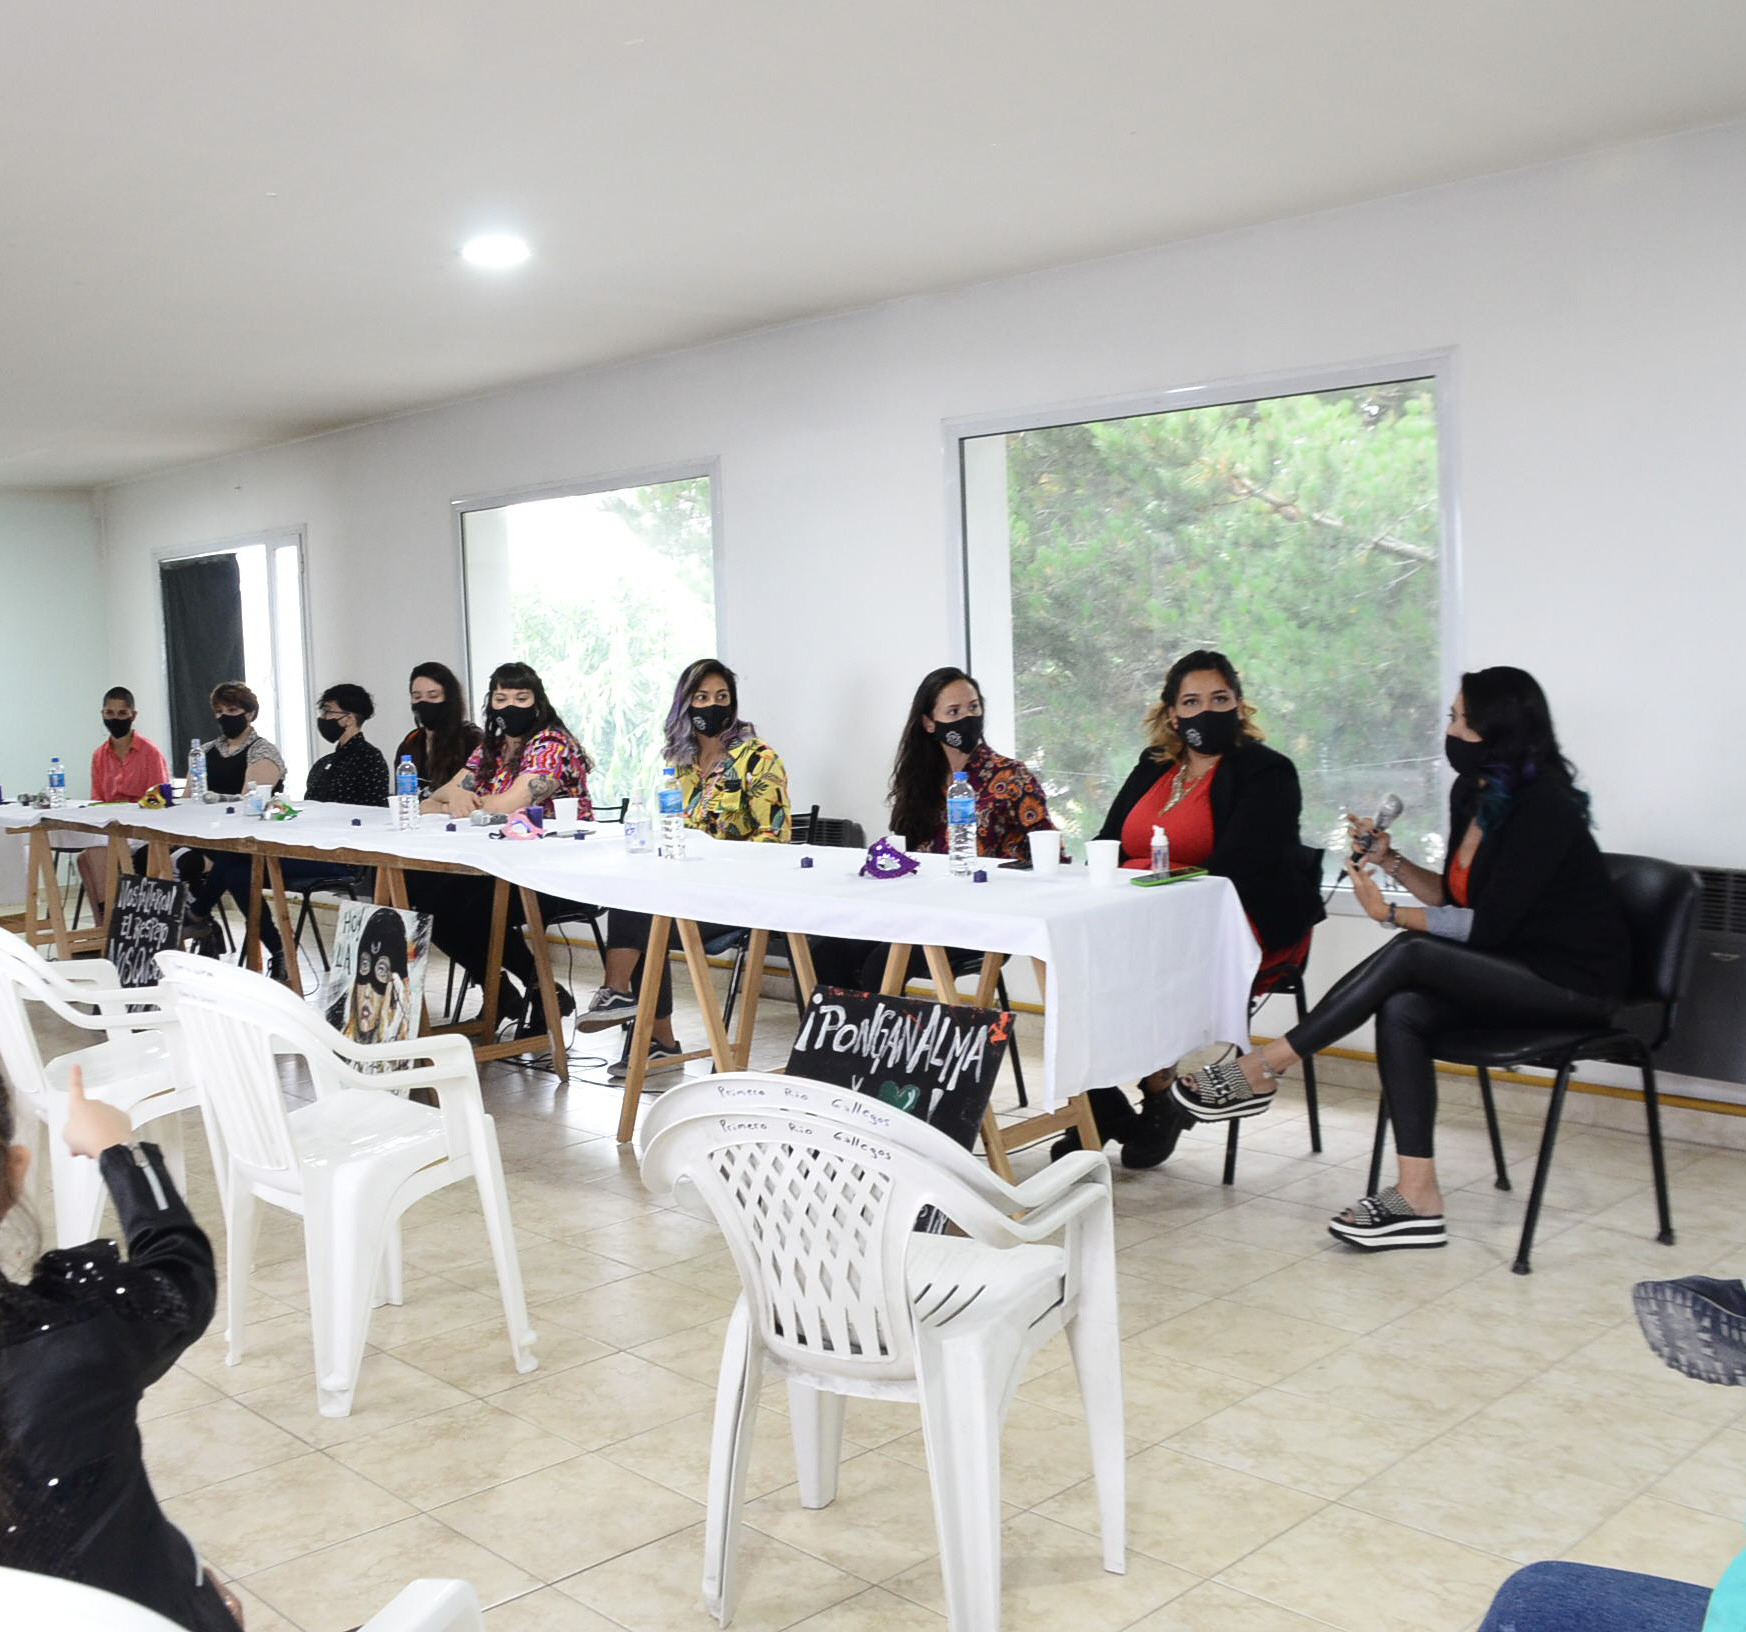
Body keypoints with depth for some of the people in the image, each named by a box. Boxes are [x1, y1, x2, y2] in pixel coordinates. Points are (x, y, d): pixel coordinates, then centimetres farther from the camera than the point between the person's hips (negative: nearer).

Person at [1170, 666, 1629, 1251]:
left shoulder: (1544, 807, -19)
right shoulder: (1472, 792, 8)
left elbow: (1487, 925, -21)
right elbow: (1454, 896, 14)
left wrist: (1390, 913, -13)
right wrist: (1391, 861, 0)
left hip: (1572, 983, -8)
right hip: (1514, 972, 8)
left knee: (1409, 954, -26)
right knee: (1401, 1010, -20)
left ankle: (1260, 1070, -17)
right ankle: (1417, 1197, -22)